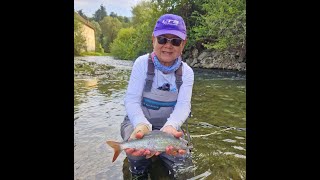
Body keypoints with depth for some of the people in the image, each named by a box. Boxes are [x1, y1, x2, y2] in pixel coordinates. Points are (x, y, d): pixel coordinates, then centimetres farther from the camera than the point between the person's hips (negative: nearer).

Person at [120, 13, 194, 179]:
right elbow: (131, 100, -20)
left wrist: (170, 126, -42)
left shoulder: (186, 72, -7)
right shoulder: (142, 63, -15)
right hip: (138, 121, -2)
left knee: (181, 163, -12)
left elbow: (183, 105, -19)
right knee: (138, 160, -28)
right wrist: (142, 125, -42)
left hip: (169, 124, 3)